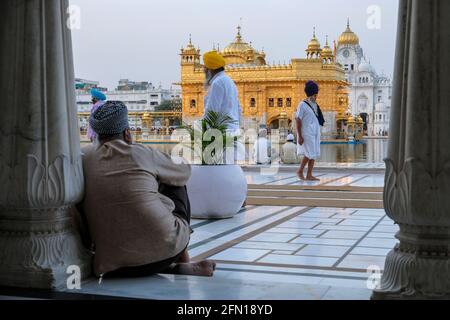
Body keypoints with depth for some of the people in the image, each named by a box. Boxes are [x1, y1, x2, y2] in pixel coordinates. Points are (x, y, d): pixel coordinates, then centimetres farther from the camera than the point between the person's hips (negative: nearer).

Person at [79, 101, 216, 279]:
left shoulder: (83, 158, 6)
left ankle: (176, 269, 20)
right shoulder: (141, 153, -2)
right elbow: (184, 173, 16)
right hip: (164, 247, -3)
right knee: (177, 185, 24)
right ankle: (183, 261, 27)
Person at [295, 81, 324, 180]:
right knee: (309, 154, -11)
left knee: (314, 154, 5)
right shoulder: (302, 105, -10)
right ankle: (300, 171, 6)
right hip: (307, 133, -7)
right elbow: (298, 120, -13)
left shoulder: (315, 105, 12)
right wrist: (300, 136, -17)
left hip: (315, 133, 8)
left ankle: (309, 175, 9)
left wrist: (318, 133, 15)